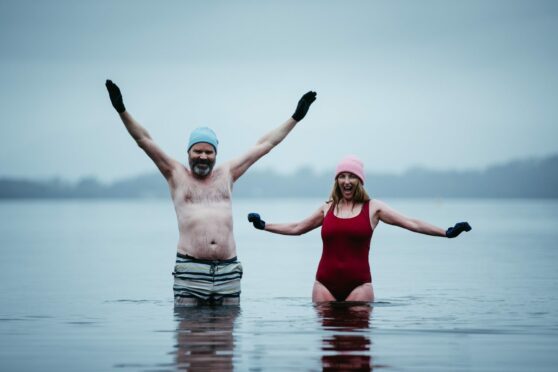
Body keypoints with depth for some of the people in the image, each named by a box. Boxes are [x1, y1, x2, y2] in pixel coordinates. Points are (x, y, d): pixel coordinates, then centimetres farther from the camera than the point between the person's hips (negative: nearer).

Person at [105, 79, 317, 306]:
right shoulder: (177, 175, 10)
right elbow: (144, 140, 4)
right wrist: (121, 110, -5)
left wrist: (296, 117, 24)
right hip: (190, 269, -3)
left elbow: (265, 144, 21)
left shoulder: (226, 175, 17)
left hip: (228, 270, 3)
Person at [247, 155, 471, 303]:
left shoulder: (373, 208, 5)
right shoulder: (328, 208, 13)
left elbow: (411, 224, 0)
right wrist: (263, 226, 24)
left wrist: (447, 232, -9)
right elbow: (296, 228, 26)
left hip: (358, 284, -2)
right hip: (325, 283, 2)